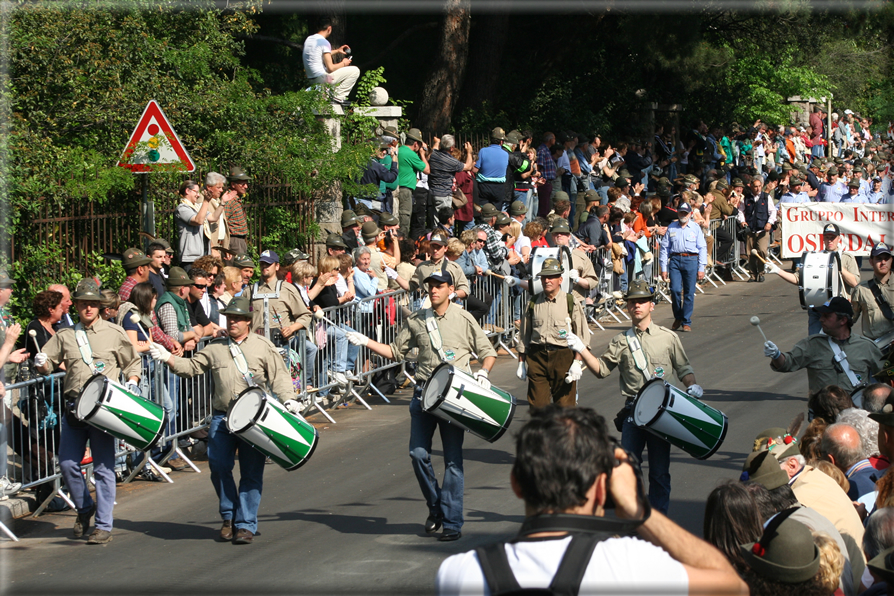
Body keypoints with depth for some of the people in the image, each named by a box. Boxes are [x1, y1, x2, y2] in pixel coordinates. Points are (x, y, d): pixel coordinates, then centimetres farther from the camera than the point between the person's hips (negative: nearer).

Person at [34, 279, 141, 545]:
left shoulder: (114, 333, 8)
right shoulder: (64, 336, 14)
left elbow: (131, 363, 17)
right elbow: (46, 364, 17)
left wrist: (132, 383, -1)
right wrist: (41, 363, -6)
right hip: (74, 407, 3)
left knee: (103, 467, -5)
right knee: (67, 463, 0)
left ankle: (104, 526, -1)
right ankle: (85, 507, 26)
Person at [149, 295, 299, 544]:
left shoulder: (263, 346, 8)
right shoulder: (215, 348, 15)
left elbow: (279, 376, 5)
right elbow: (191, 367, 13)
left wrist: (288, 399, -11)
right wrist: (169, 359, -1)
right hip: (222, 418, 2)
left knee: (251, 473, -2)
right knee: (218, 465, -6)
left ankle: (245, 525, 3)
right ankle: (229, 516, 14)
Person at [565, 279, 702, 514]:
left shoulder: (668, 337, 8)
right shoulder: (620, 341, 10)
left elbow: (684, 368, 12)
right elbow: (602, 369, 7)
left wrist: (692, 385, -6)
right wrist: (582, 350, -5)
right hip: (633, 412, 1)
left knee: (659, 471, 3)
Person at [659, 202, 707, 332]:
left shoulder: (695, 228, 8)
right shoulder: (671, 228, 10)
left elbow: (702, 248, 8)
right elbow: (664, 248, 11)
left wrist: (701, 268, 2)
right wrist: (663, 268, 5)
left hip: (691, 260, 0)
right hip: (675, 260, 1)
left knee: (689, 292, -1)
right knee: (675, 290, -10)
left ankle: (686, 322, 8)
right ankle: (678, 317, 13)